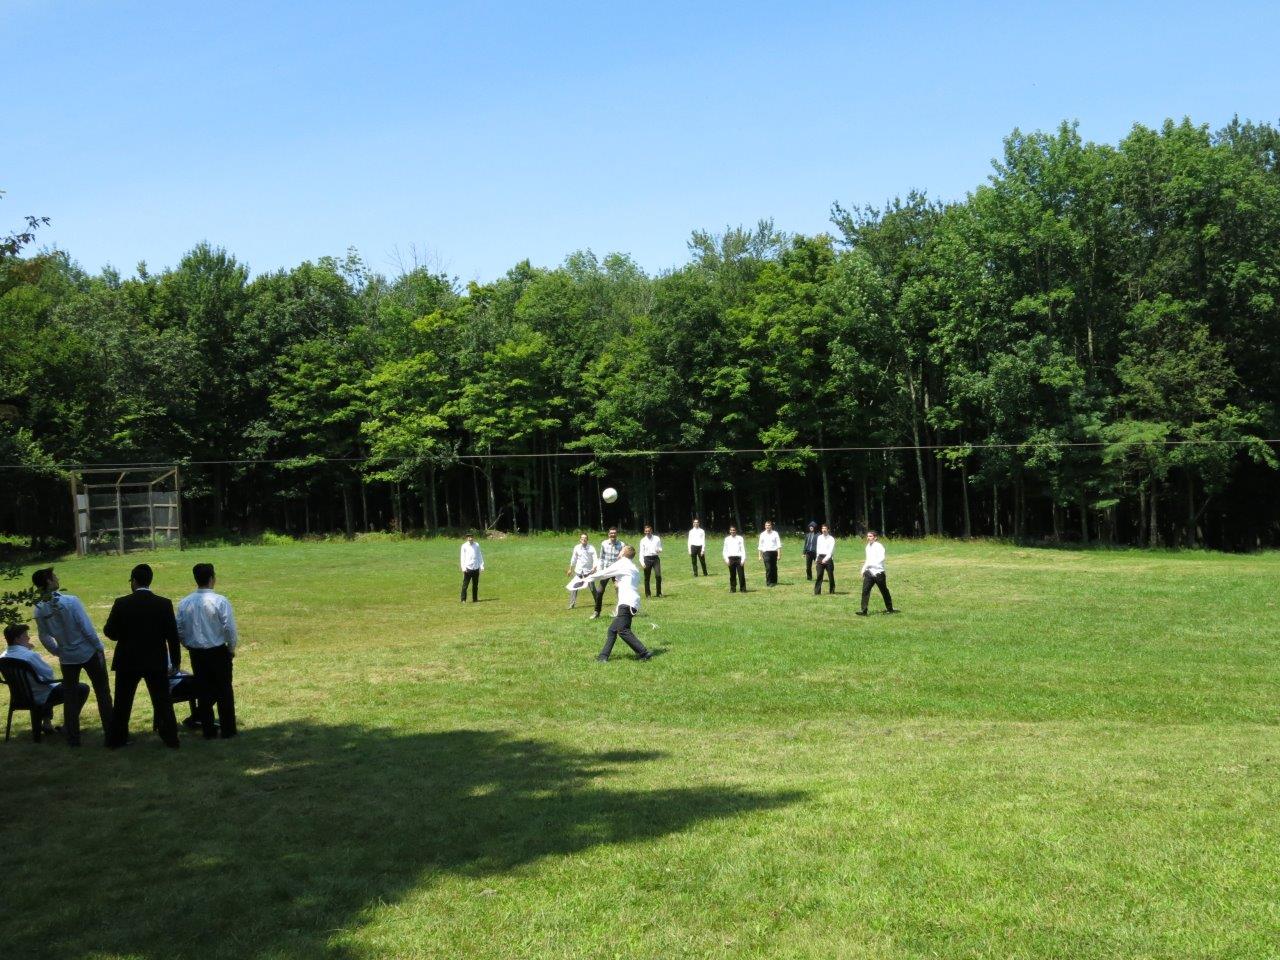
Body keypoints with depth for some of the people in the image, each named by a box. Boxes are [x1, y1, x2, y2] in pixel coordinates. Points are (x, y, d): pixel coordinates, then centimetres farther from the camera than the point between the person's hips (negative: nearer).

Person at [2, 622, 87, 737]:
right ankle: (67, 725, 8)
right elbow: (49, 674, -17)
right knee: (83, 689, -1)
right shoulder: (30, 655, -29)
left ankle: (46, 722, 33)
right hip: (42, 697, -8)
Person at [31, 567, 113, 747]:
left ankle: (73, 738, 18)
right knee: (102, 693, 8)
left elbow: (44, 637, 4)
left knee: (71, 697, 16)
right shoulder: (71, 601, -20)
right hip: (88, 652, -4)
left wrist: (58, 652, 18)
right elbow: (87, 628, -18)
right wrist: (99, 647, -6)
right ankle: (110, 733, 10)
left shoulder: (39, 609, -5)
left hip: (67, 657, 4)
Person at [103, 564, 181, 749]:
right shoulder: (164, 604, -8)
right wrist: (176, 661, 4)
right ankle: (171, 738, 12)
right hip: (156, 663, 0)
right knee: (162, 702, 10)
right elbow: (173, 636, -5)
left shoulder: (121, 603, -10)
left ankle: (117, 739, 21)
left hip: (128, 662, 0)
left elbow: (110, 633, -5)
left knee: (122, 702, 14)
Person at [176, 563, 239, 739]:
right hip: (218, 652, -4)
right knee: (224, 691, 8)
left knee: (203, 691, 12)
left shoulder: (184, 603, -2)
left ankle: (208, 730, 17)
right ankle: (227, 730, 11)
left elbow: (180, 630, 4)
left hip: (196, 653, 4)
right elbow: (230, 629, -13)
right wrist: (232, 649, 3)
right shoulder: (220, 601, -15)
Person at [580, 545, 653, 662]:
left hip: (627, 603, -10)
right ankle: (604, 656, 11)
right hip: (632, 603, 10)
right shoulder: (634, 568, 24)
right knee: (613, 629, 11)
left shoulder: (622, 564, 0)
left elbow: (603, 574, 5)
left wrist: (588, 577, 18)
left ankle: (644, 653, -23)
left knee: (623, 630, -18)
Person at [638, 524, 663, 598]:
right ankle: (647, 594, 15)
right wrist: (642, 562, -9)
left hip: (655, 558, 0)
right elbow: (641, 552, 3)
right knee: (646, 577, 4)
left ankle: (659, 593, 2)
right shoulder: (643, 540, 6)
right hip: (647, 558, 0)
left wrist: (659, 550, -13)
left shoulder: (657, 538, 8)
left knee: (658, 575, -10)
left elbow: (660, 549, 12)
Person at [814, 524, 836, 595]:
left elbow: (831, 550, -13)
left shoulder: (831, 539, -5)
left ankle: (832, 591, 14)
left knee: (831, 575, 3)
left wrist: (826, 559, -23)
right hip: (820, 557, 3)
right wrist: (817, 557, 14)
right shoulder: (819, 537, 11)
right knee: (819, 575, -2)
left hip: (828, 558, -3)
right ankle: (817, 591, -2)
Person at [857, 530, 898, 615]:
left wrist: (869, 563, -24)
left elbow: (881, 558, -21)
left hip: (878, 572, -6)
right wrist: (863, 569, 15)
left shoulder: (879, 546, -11)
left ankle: (889, 609, 26)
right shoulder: (868, 546, 13)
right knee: (865, 590, -9)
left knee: (884, 591, 9)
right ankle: (863, 610, -11)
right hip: (869, 572, 6)